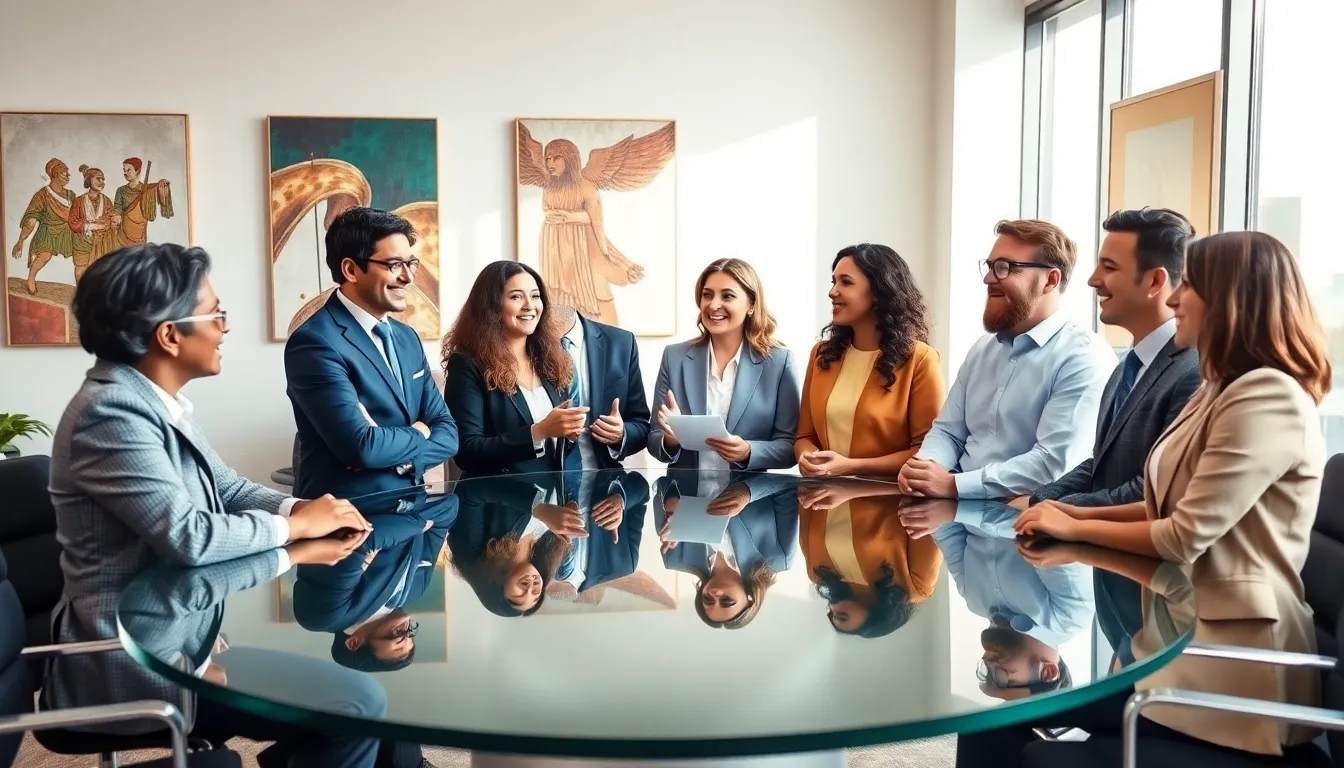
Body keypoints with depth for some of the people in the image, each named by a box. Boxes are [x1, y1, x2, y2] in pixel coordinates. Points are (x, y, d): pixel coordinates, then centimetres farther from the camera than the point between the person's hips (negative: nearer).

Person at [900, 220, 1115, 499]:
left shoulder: (1083, 356, -11)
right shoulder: (983, 347, 13)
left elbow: (1052, 464, -19)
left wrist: (953, 484, -21)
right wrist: (926, 466, -8)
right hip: (961, 505, 7)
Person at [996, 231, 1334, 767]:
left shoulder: (1268, 396, -18)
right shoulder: (1225, 389, 16)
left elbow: (1187, 536, -20)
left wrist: (1074, 530, -6)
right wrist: (1080, 512, 4)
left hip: (1230, 653, -9)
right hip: (1190, 629, 9)